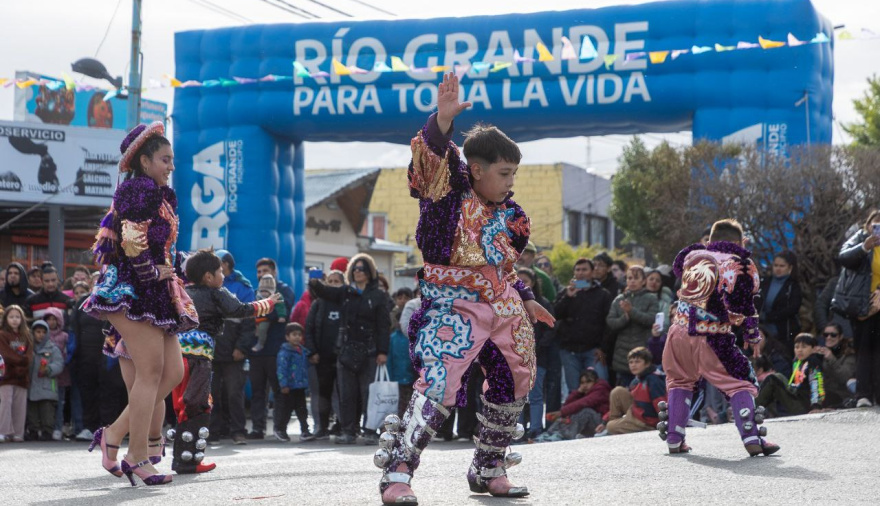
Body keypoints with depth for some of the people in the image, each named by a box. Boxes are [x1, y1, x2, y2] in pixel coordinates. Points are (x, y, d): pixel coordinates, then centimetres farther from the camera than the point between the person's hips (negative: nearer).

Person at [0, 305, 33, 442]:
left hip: (22, 376, 4)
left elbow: (29, 355, 6)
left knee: (20, 405, 2)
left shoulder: (26, 336, 16)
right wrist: (22, 360, -16)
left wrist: (22, 367, -12)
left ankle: (18, 433, 4)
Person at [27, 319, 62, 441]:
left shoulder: (53, 349, 7)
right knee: (32, 412, 5)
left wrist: (48, 369, -20)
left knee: (47, 412, -7)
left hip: (47, 388, -3)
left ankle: (47, 432, -4)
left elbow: (58, 364, -3)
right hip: (31, 387, 3)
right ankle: (33, 432, 11)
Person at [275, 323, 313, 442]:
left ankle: (305, 431, 8)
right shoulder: (284, 352, -12)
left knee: (302, 410, 7)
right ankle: (280, 429, 19)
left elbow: (307, 366, 25)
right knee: (285, 409, 4)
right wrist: (283, 384, -20)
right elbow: (281, 369, -16)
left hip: (300, 387, 6)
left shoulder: (303, 351, 10)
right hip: (289, 387, -6)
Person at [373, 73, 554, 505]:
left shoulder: (509, 216, 13)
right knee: (439, 381, -24)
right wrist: (443, 119, -44)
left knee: (513, 383, 16)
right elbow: (430, 157, -28)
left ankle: (488, 469, 33)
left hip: (503, 307, 8)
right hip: (455, 306, -8)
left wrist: (527, 300, 22)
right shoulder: (449, 190, -7)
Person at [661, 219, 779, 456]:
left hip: (679, 334, 4)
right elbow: (743, 306, -6)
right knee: (740, 383, 4)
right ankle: (752, 439, -12)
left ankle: (674, 439, 17)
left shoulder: (691, 255, 11)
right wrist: (752, 332, 8)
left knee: (679, 382, 24)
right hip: (712, 340, -4)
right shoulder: (741, 266, 1)